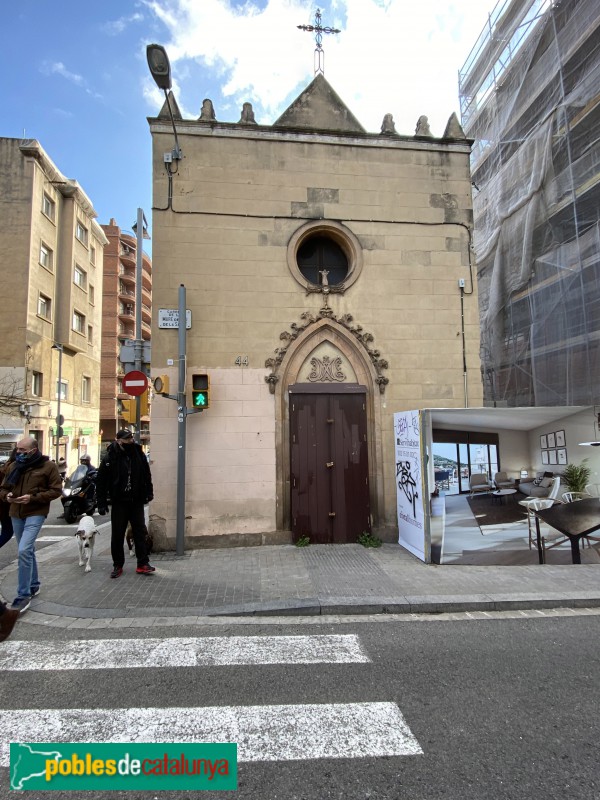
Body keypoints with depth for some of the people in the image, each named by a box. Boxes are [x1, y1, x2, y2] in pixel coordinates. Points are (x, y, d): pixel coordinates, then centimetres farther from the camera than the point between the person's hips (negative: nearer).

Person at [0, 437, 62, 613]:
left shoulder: (48, 466, -8)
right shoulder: (15, 466, 8)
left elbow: (56, 490, -8)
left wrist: (33, 497, -19)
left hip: (36, 513, -6)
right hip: (16, 514, 6)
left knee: (24, 551, -18)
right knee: (28, 551, 17)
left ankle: (24, 595, -7)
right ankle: (34, 585, 33)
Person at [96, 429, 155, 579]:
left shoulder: (139, 454, 1)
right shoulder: (110, 458, -9)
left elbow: (146, 475, 12)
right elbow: (101, 482, -6)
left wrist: (149, 492, 8)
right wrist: (101, 503, -8)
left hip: (137, 501, 2)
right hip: (119, 502, -2)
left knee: (140, 533, 4)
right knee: (117, 535, 6)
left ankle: (142, 564, 11)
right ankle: (117, 565, 20)